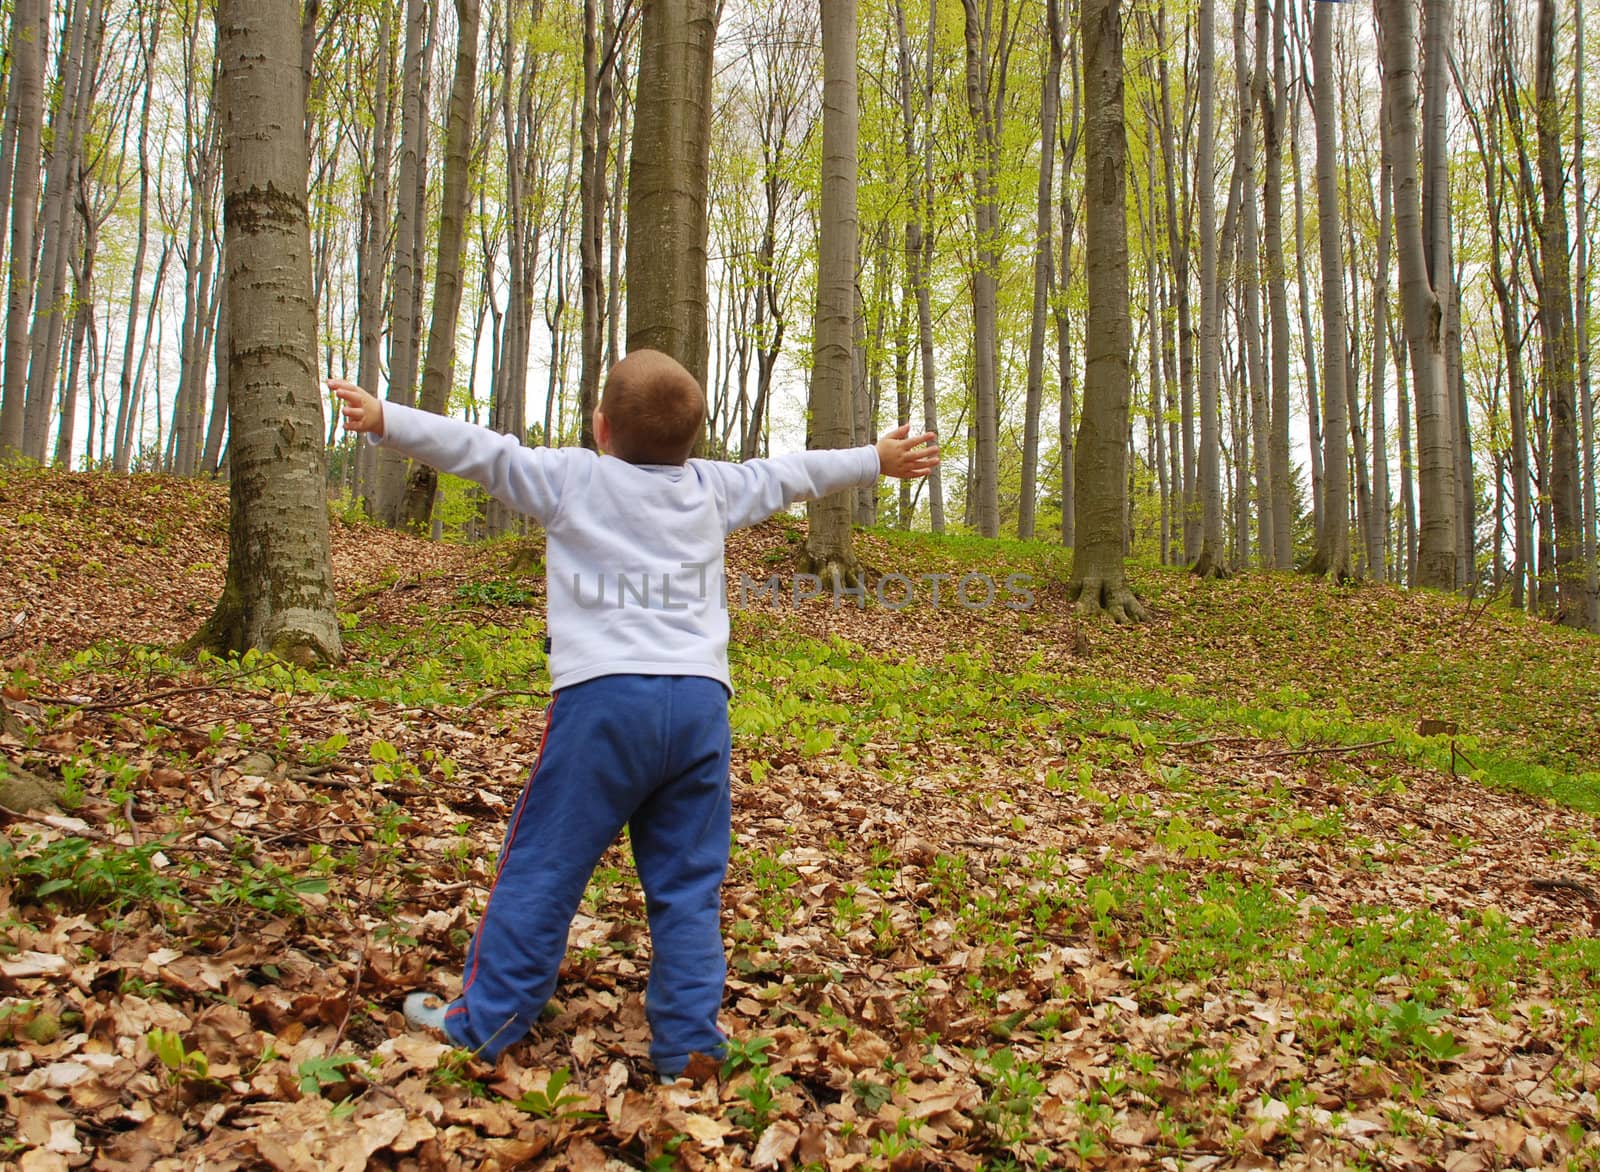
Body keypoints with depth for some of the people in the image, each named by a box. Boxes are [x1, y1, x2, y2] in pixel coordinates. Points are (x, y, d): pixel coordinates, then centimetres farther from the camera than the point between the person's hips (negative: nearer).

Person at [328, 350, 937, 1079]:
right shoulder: (714, 488, 17)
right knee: (686, 883, 10)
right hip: (700, 704, 4)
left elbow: (479, 449, 3)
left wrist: (387, 421, 8)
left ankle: (483, 1024, 14)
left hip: (604, 698, -3)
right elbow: (790, 474, 30)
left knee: (542, 868, 5)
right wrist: (877, 459, 44)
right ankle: (687, 1043, 14)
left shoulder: (570, 478, 6)